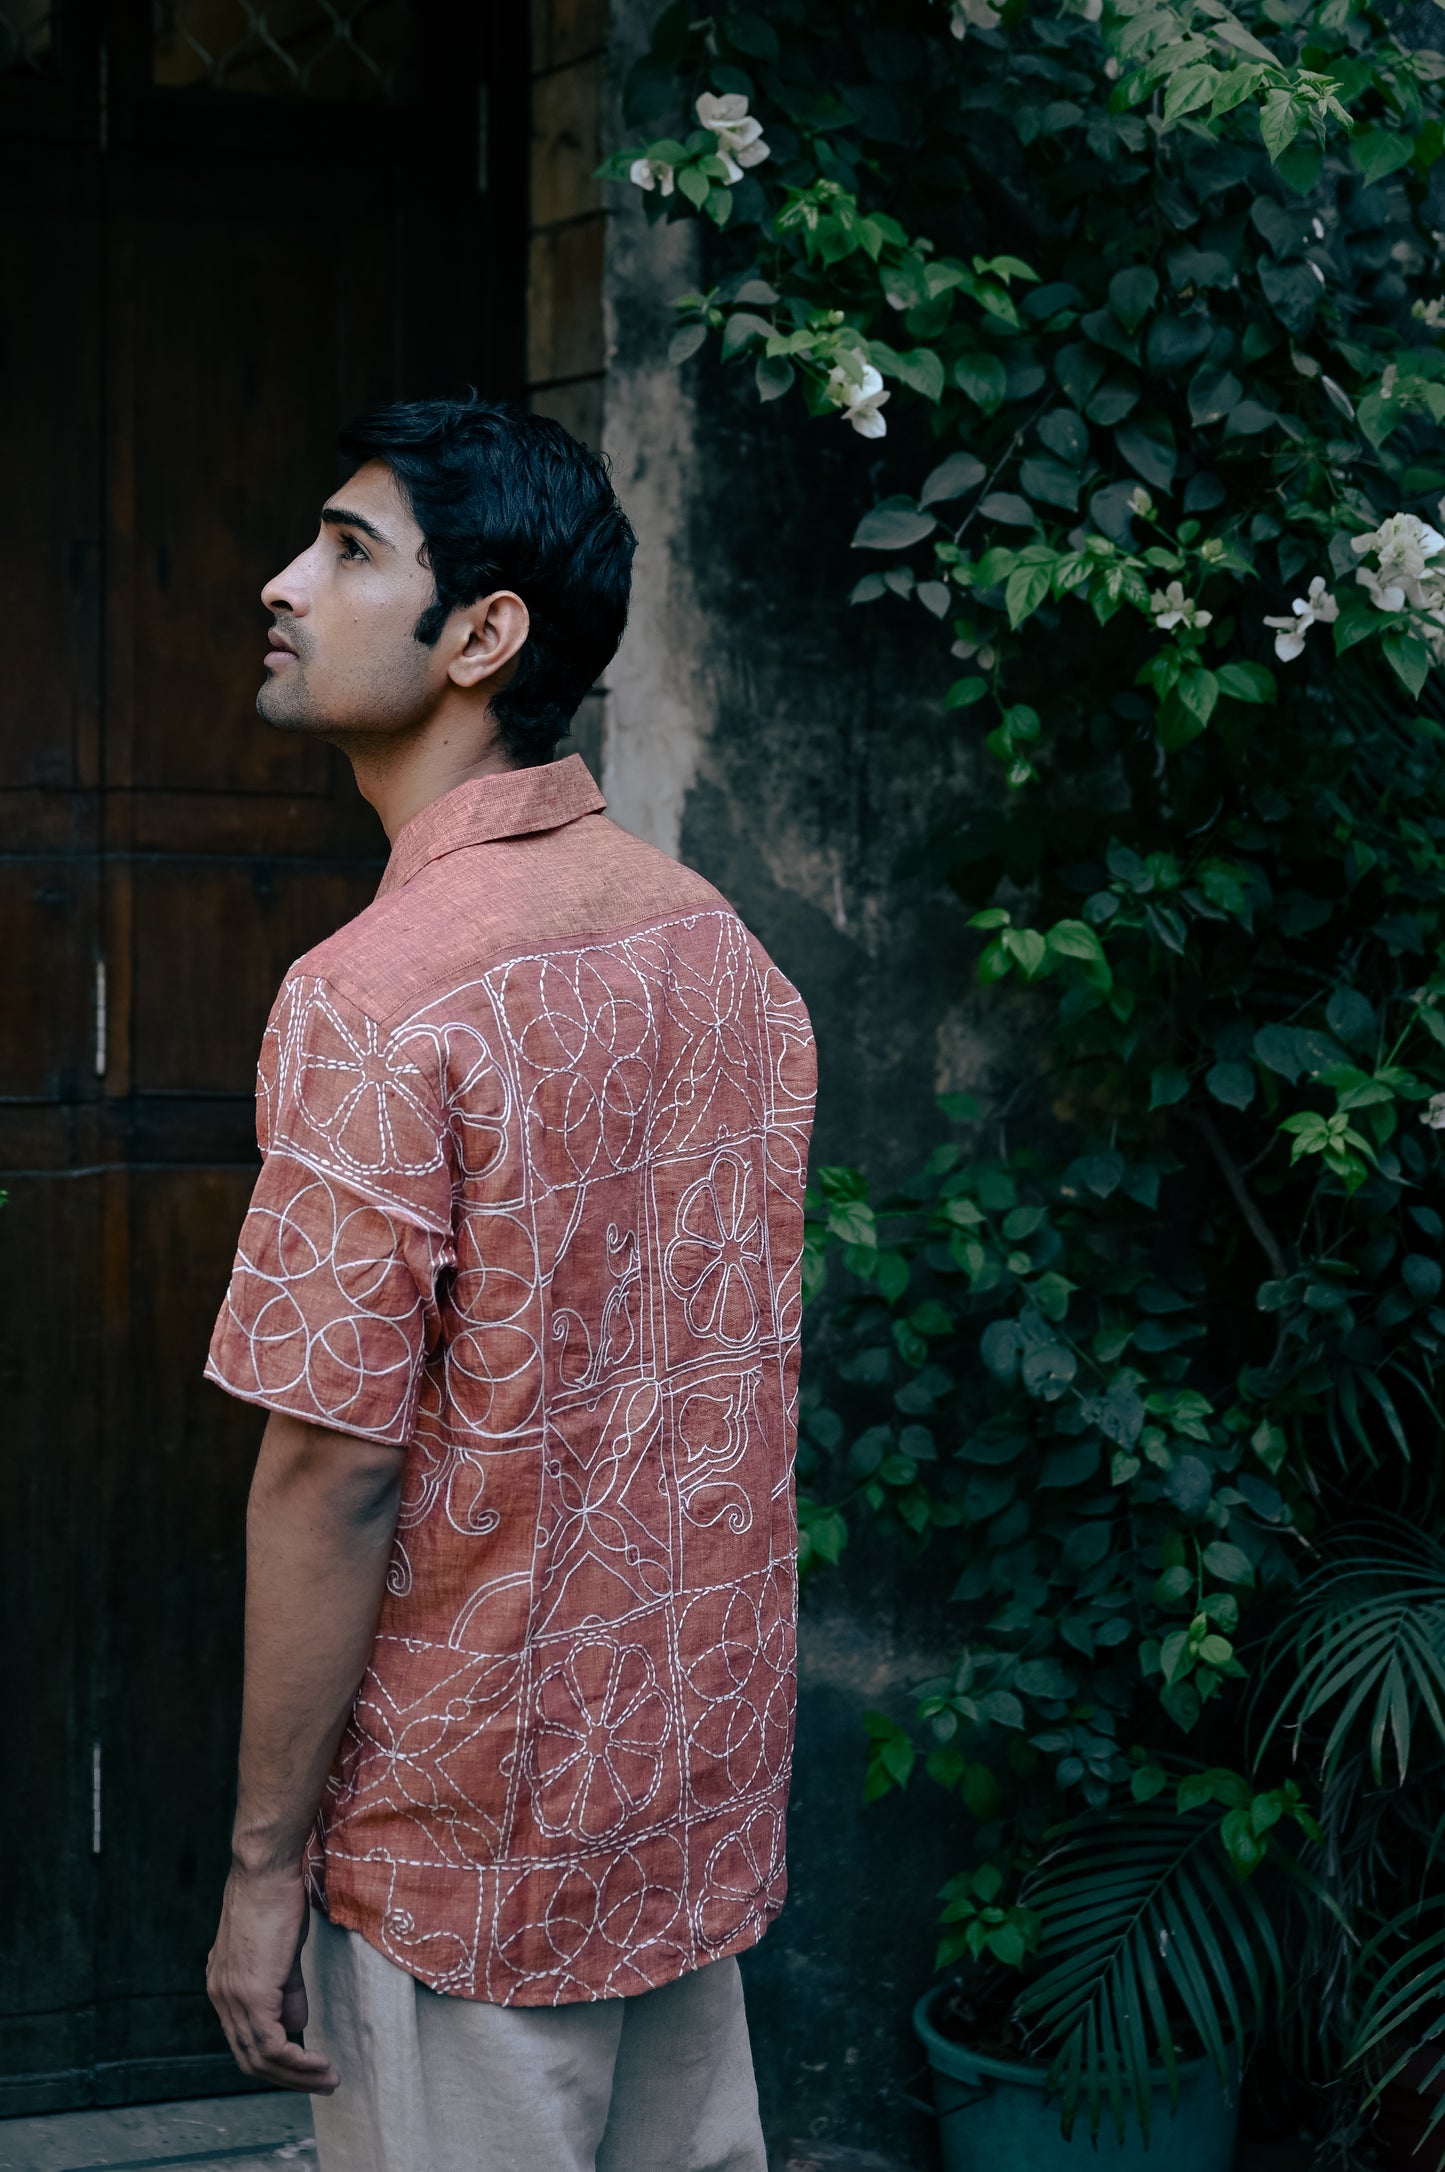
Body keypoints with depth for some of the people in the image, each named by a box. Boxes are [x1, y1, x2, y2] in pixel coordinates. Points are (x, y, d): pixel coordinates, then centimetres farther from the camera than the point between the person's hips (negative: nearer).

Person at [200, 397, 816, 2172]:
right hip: (703, 1796, 7)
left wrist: (264, 1862, -12)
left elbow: (333, 1476, -21)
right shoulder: (723, 947, 2)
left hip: (471, 1831, -7)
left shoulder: (372, 1000, -22)